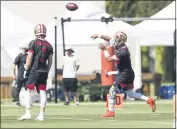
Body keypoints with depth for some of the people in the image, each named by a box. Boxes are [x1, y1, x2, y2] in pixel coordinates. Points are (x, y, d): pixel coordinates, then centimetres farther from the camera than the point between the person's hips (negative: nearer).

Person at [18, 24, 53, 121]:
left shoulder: (33, 43, -7)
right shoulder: (49, 45, 8)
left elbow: (29, 58, -10)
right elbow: (50, 61, 10)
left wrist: (26, 70, -4)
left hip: (34, 70, -5)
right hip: (44, 71, 5)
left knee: (28, 91, 0)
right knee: (42, 92, 5)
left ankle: (28, 113, -9)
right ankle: (41, 114, 3)